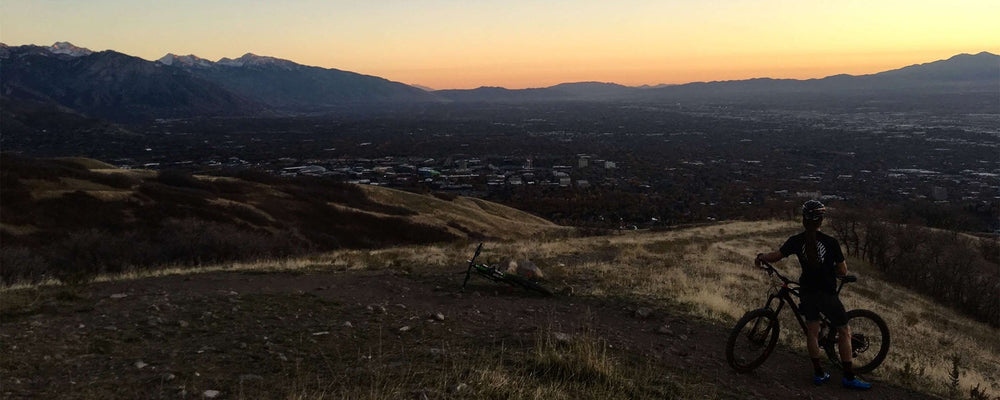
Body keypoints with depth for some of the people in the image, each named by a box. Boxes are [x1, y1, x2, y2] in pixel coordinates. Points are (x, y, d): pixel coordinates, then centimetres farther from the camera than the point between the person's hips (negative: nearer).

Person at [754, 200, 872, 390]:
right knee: (844, 331, 11)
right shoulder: (831, 243, -14)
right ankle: (849, 377, 15)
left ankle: (818, 373, 21)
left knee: (812, 331, 16)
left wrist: (760, 257, 20)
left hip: (807, 292, 3)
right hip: (827, 294, -3)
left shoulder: (796, 241, -8)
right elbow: (843, 271, -8)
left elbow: (776, 256, 0)